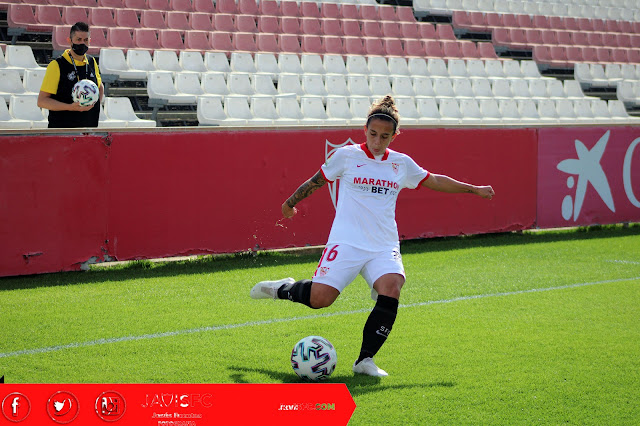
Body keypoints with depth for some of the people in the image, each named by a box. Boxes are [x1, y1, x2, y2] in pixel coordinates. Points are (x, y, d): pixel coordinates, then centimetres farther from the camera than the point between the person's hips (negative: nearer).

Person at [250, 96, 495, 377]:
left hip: (384, 247, 3)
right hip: (346, 242, -3)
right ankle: (283, 289, 19)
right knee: (320, 298, -16)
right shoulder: (346, 156, 0)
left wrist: (474, 189, 24)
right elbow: (316, 181, 13)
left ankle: (365, 360, -19)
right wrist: (290, 203, 24)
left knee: (391, 288, -26)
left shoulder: (402, 164, 10)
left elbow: (434, 181, 23)